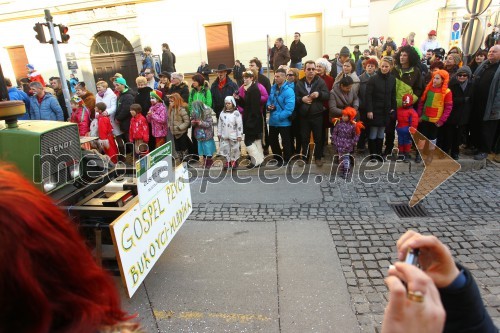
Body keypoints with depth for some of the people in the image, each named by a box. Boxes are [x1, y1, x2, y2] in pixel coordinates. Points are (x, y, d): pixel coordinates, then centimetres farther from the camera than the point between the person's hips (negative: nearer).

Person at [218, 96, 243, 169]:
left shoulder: (236, 113, -13)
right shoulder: (222, 113, 3)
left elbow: (239, 125, -12)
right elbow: (219, 124, 10)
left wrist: (239, 135, -12)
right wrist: (219, 133, 10)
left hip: (233, 136, -4)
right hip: (224, 136, 4)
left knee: (234, 149, 8)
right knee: (225, 148, 10)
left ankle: (234, 160, 27)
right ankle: (227, 160, 26)